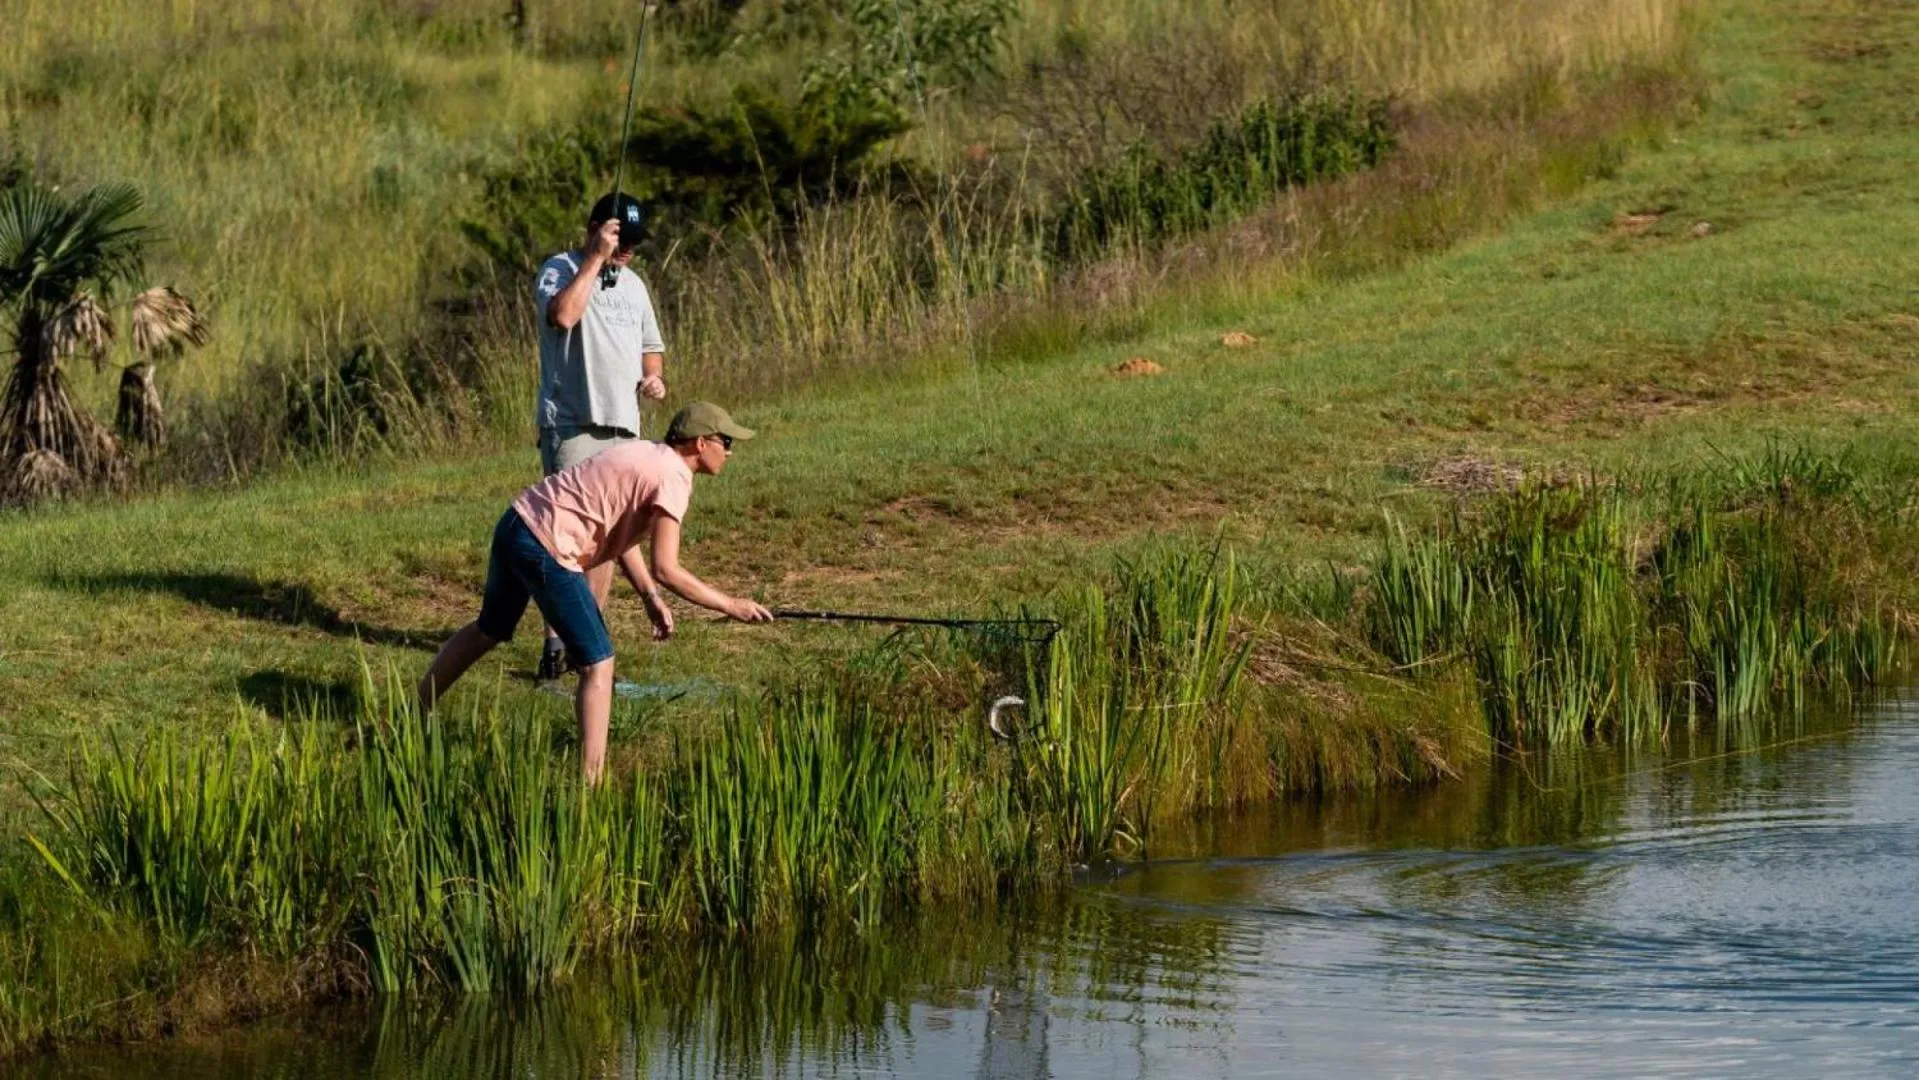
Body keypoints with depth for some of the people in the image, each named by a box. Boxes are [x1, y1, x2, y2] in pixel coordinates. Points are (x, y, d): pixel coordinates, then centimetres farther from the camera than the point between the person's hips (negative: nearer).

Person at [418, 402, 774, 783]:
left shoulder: (647, 456, 16)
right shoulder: (673, 477, -13)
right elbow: (665, 569, -20)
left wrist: (652, 599, 12)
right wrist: (730, 606, -13)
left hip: (516, 523, 10)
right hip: (545, 548, -10)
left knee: (489, 631, 31)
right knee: (598, 665, -7)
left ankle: (413, 718, 44)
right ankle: (591, 781, -14)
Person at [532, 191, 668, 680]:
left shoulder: (634, 285, 18)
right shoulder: (560, 269, -4)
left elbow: (651, 347, 28)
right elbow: (563, 314, -26)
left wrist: (654, 377, 6)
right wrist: (596, 258, -20)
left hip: (623, 428, 7)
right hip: (572, 425, -7)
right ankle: (554, 641, -14)